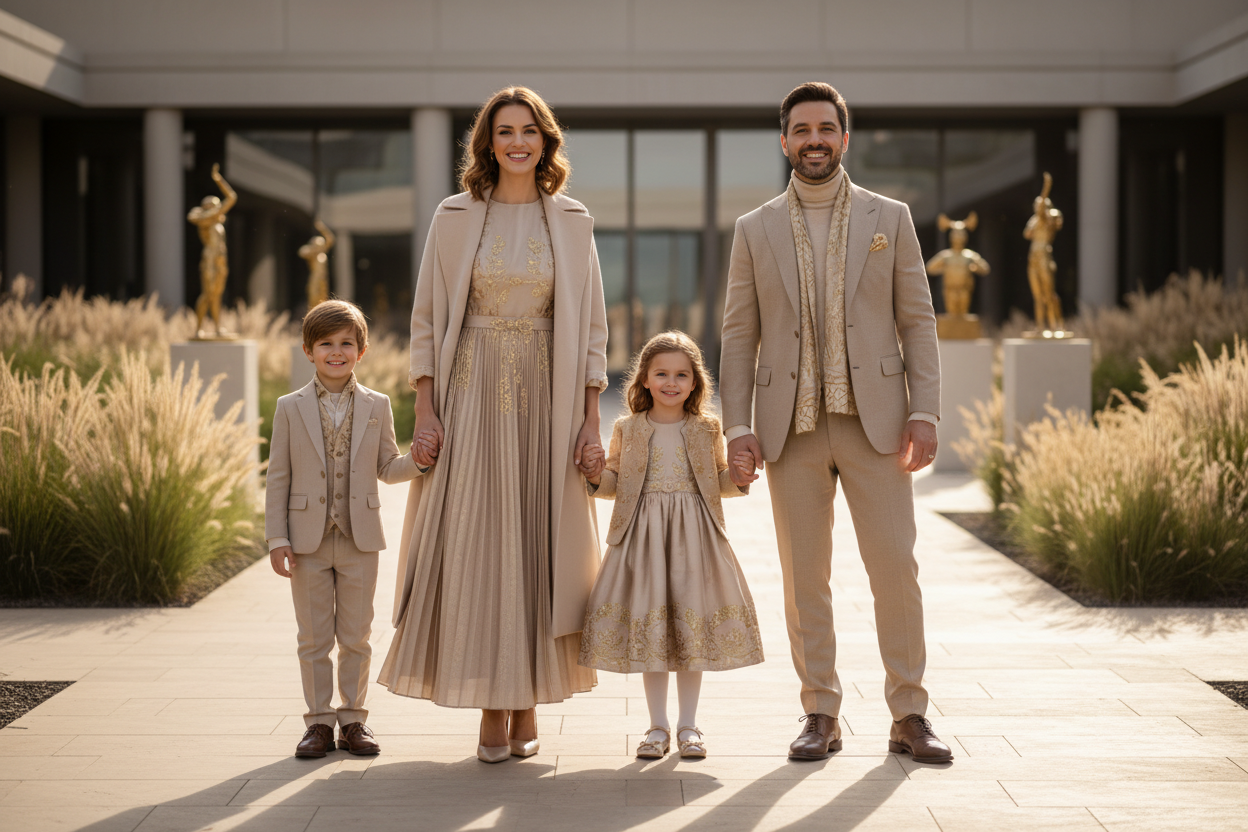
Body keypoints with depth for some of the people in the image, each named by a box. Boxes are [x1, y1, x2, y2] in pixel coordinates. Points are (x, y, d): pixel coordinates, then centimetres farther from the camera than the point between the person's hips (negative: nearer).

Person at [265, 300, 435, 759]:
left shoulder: (377, 406, 4)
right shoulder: (291, 408, 1)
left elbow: (387, 468, 7)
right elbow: (278, 477, 0)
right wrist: (277, 539, -5)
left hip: (359, 540, 1)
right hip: (308, 541, -1)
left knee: (356, 637, 7)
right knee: (314, 638, 6)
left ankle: (353, 718, 18)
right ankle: (320, 721, 15)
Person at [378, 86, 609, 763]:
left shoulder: (571, 223, 6)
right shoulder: (454, 218, 3)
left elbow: (590, 326, 6)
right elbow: (427, 318, 3)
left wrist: (591, 420, 0)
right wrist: (425, 409, -5)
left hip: (546, 402, 1)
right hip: (471, 398, -1)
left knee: (539, 542, 2)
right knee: (475, 543, -3)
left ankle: (528, 707, 12)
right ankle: (492, 707, 5)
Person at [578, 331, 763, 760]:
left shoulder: (706, 430, 6)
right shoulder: (627, 430, 5)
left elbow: (721, 481, 11)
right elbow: (614, 482, 9)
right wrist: (597, 475, -12)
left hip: (694, 536, 0)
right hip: (643, 535, 0)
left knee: (693, 625, 2)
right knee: (648, 626, 0)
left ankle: (688, 725, 13)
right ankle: (657, 727, 11)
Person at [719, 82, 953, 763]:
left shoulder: (889, 219, 7)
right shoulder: (755, 231, 9)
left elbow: (917, 322, 5)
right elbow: (739, 337, 8)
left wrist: (924, 414, -5)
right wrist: (738, 428, -2)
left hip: (874, 420, -1)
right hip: (792, 426, 1)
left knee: (896, 568, -3)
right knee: (804, 578, 3)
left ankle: (908, 717, 7)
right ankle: (821, 715, 14)